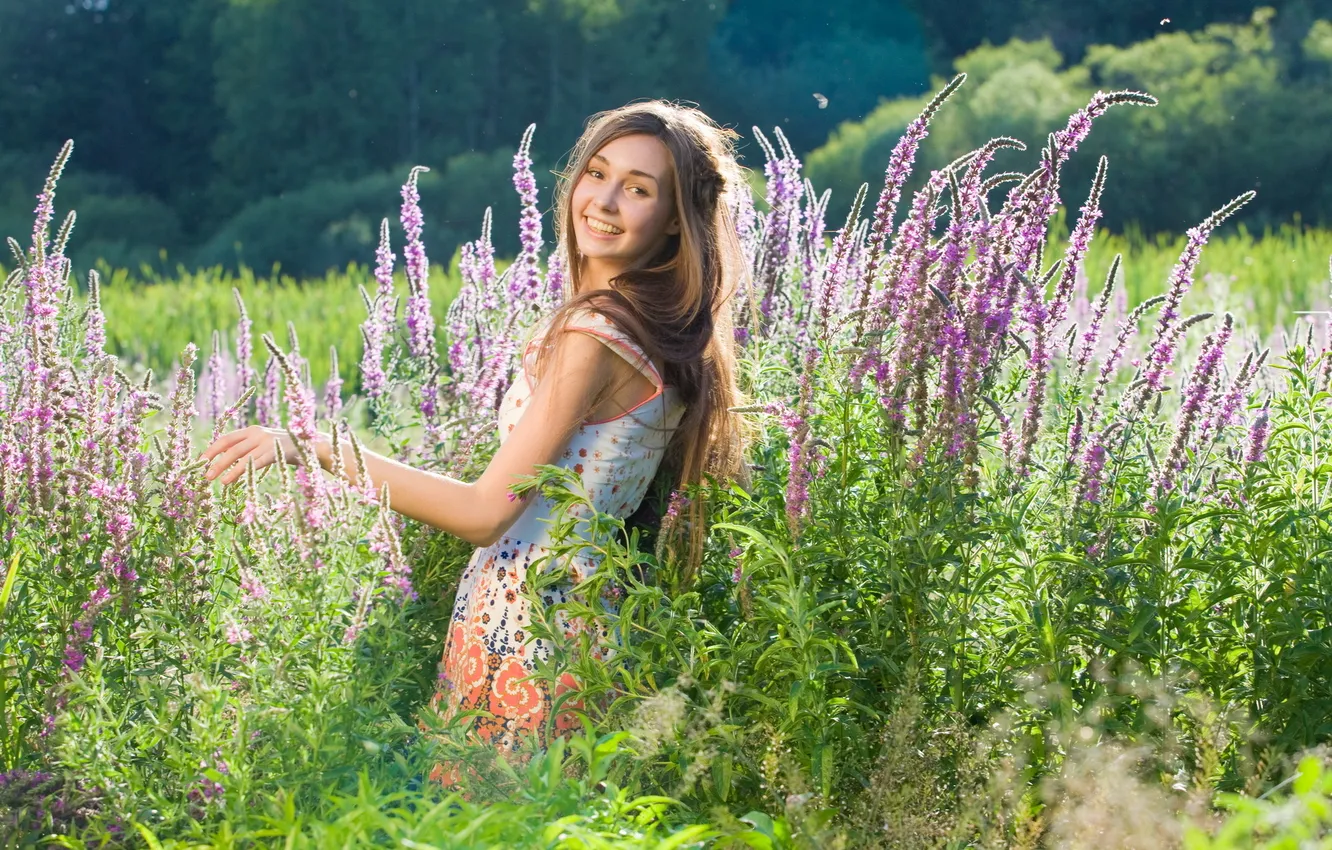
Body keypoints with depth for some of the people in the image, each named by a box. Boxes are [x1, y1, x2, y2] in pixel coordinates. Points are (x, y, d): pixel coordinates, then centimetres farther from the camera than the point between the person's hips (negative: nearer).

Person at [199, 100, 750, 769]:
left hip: (523, 623, -10)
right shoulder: (666, 328, 9)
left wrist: (311, 450, -16)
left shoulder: (593, 333, -18)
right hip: (579, 605, 10)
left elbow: (485, 512, -18)